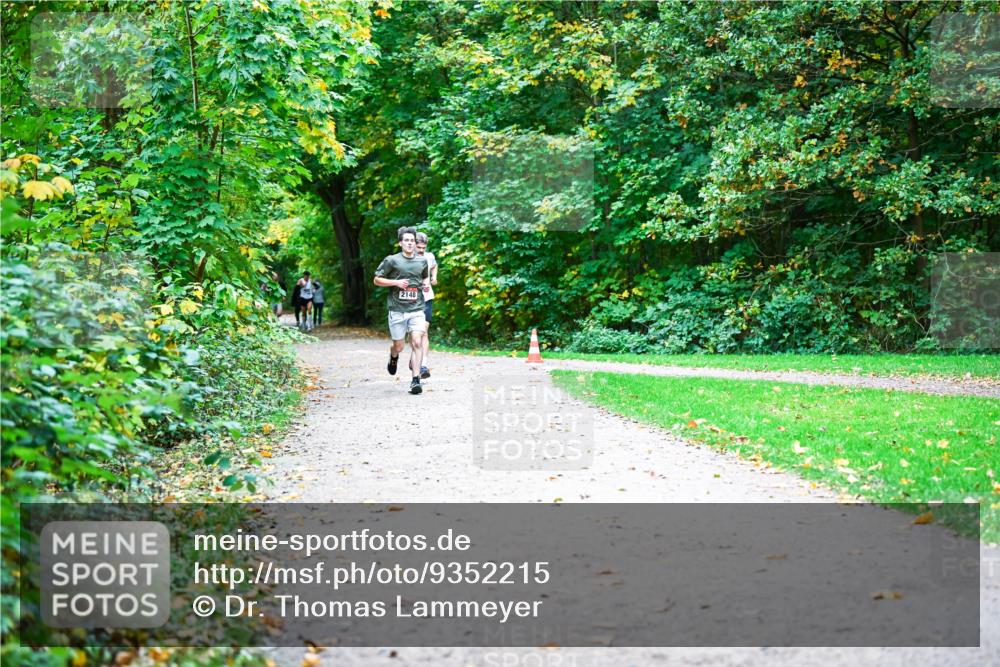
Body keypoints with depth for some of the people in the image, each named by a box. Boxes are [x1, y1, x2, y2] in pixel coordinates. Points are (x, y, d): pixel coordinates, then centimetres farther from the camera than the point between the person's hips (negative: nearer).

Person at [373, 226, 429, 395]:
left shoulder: (422, 262, 10)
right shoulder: (391, 260, -1)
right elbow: (377, 280, 3)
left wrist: (425, 285, 8)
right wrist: (396, 282, -11)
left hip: (416, 308, 2)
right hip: (397, 309, -1)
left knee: (417, 342, -16)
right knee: (398, 347, 7)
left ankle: (415, 379, -14)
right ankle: (393, 358, 44)